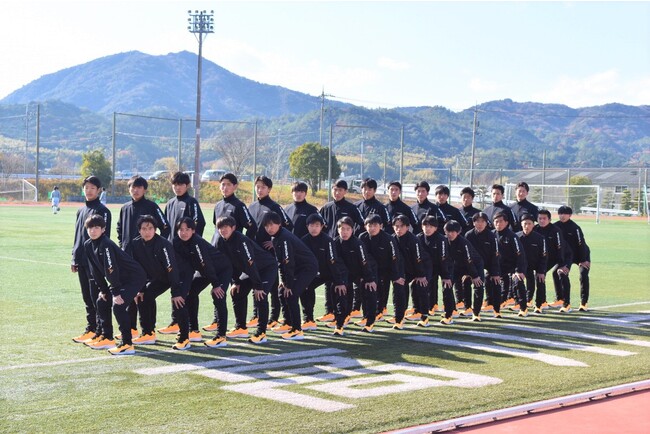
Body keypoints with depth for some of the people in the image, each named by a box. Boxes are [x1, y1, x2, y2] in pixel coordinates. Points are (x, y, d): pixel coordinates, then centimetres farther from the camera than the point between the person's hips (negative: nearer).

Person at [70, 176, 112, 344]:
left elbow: (104, 236, -12)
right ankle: (90, 328, 18)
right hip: (82, 261, 7)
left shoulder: (102, 211, -7)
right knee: (87, 298, 11)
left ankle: (100, 331, -1)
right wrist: (74, 258, 16)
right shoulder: (81, 211, 15)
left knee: (97, 297, -5)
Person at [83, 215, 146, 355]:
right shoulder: (88, 245, 0)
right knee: (101, 302, 12)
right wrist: (103, 290, 6)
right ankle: (107, 339, 22)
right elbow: (95, 270, 7)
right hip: (120, 279, 10)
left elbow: (111, 270, -27)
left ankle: (127, 345, -18)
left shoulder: (106, 245, -26)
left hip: (135, 277, -10)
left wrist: (116, 293, -26)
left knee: (118, 306, -21)